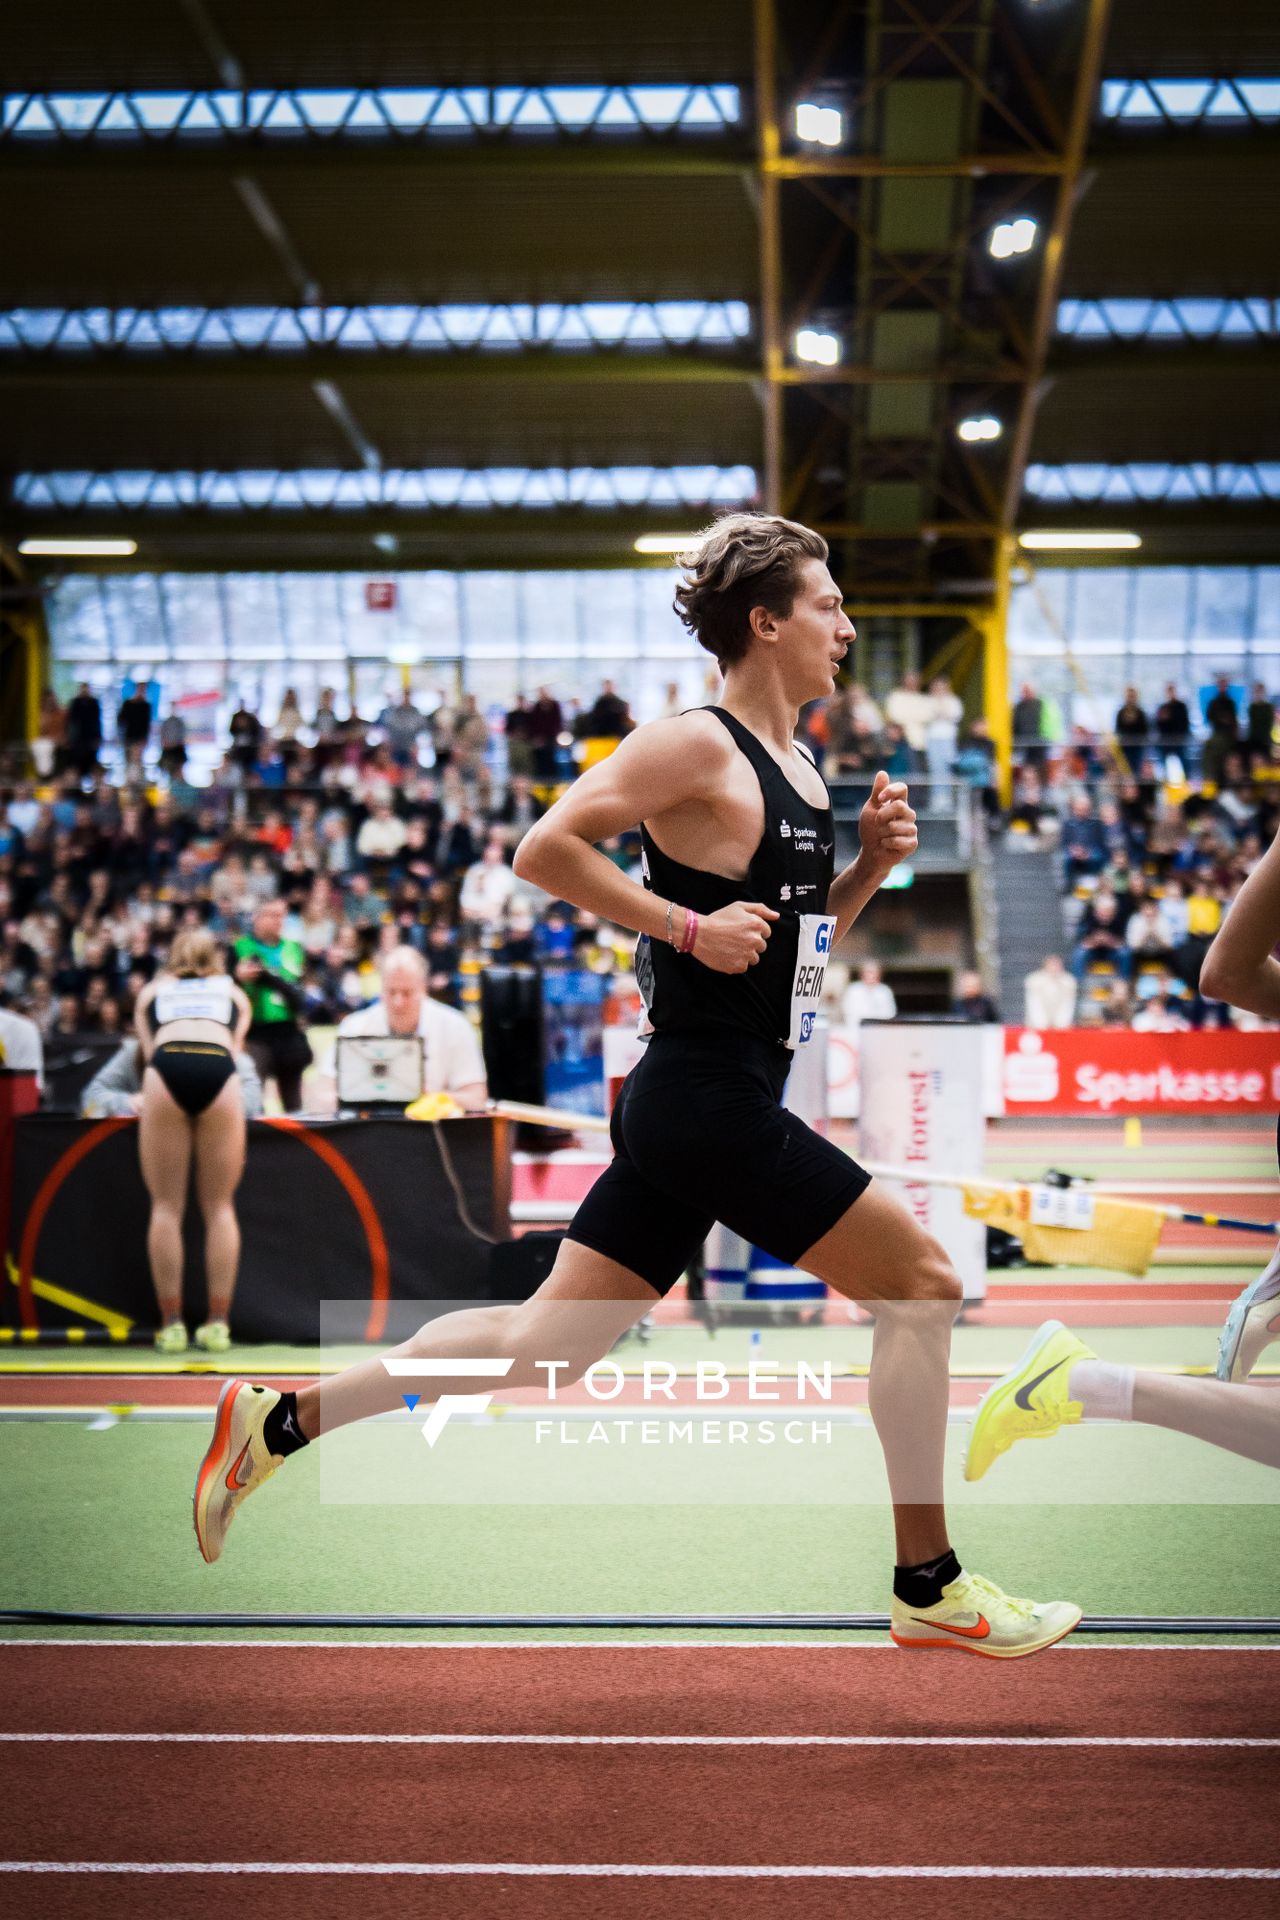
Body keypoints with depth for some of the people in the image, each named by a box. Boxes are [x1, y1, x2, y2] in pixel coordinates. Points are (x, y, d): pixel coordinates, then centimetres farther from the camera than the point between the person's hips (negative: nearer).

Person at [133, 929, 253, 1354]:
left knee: (167, 1205, 4)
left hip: (166, 1068, 0)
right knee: (219, 1206, 6)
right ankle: (218, 1323, 1)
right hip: (219, 1070, 0)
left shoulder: (152, 991, 33)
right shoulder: (234, 993, 33)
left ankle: (171, 1324, 0)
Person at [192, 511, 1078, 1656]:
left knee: (543, 1347, 10)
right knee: (922, 1282, -4)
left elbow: (800, 937, 25)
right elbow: (544, 851, -17)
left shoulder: (798, 769, 17)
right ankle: (930, 1586, 5)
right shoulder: (695, 746, -11)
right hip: (711, 1102, -9)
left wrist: (870, 866, 8)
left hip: (689, 1117, 9)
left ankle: (280, 1421, 16)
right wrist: (690, 925, -18)